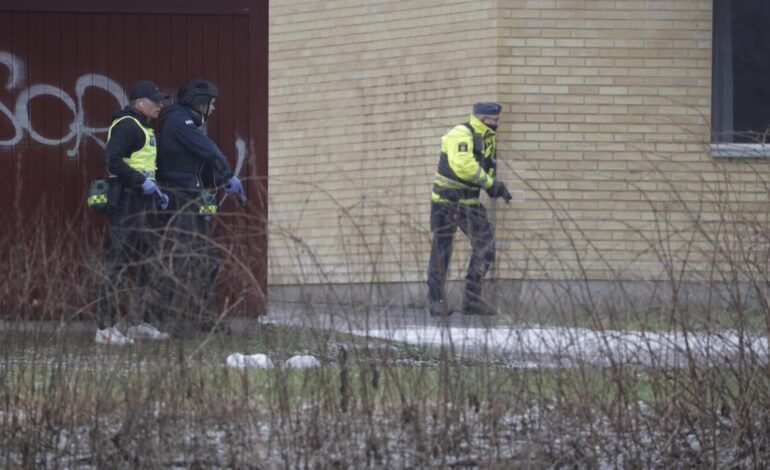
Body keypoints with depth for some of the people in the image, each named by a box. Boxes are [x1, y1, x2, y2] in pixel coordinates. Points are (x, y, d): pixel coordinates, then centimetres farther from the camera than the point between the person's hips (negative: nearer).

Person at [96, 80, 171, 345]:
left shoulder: (142, 127, 21)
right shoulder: (126, 125, -12)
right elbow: (112, 160, -24)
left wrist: (156, 192, 17)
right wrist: (142, 182, -23)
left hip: (142, 202, 11)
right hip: (125, 202, -11)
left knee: (145, 261, 14)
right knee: (119, 262, -10)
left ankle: (142, 323, 21)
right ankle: (106, 328, -10)